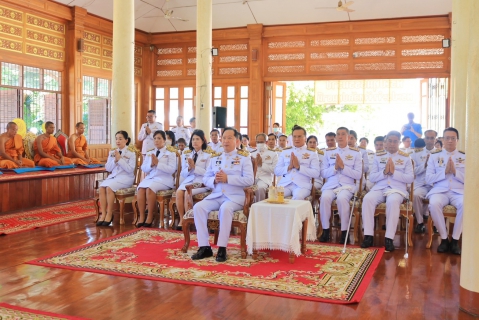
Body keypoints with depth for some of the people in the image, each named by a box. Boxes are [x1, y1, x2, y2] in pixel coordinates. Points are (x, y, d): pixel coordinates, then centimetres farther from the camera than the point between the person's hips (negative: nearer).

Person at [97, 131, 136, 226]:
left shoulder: (131, 153, -2)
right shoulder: (112, 152, 12)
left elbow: (130, 170, -12)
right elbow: (108, 168, 9)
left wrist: (120, 159, -16)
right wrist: (114, 160, -8)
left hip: (126, 178, -5)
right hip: (113, 176, 5)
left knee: (109, 187, -30)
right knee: (101, 187, -24)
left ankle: (109, 214, -17)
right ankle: (103, 214, -20)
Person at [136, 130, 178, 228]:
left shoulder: (170, 152, 2)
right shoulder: (149, 152, 18)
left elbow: (172, 169, -10)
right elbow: (143, 168, 12)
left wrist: (158, 163, -17)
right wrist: (151, 164, -9)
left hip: (164, 179, -4)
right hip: (150, 177, 5)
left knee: (150, 188, -33)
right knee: (141, 188, -27)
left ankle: (150, 217, -21)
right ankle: (141, 217, -22)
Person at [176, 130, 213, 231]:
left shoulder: (208, 154, 2)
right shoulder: (186, 154, 14)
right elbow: (183, 173, 12)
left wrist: (194, 167, -17)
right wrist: (189, 168, -10)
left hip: (201, 182, -4)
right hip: (188, 180, 4)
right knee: (179, 192, -27)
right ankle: (181, 219, -15)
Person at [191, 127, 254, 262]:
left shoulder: (244, 158, 3)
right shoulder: (214, 158, 17)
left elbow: (249, 180, -9)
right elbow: (205, 179, 15)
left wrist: (227, 178, -18)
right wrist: (214, 180, -10)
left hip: (235, 196, -4)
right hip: (216, 195, 5)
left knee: (225, 208, -37)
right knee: (198, 207, -22)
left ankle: (222, 248, -27)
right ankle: (204, 247, -19)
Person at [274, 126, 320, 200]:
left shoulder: (312, 153, 11)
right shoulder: (285, 151, 19)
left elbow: (316, 174, 0)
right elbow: (276, 171, 14)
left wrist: (299, 167, -10)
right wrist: (289, 167, -5)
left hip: (302, 185, -2)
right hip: (285, 184, 2)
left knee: (298, 197, -36)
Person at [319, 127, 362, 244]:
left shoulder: (355, 153, 8)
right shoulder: (328, 152, 14)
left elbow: (358, 175, 0)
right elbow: (323, 173, 8)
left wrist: (343, 167, -12)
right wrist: (335, 168, -10)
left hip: (347, 185, -2)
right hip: (330, 185, 2)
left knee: (342, 198, -34)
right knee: (325, 197, -31)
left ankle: (344, 232, -20)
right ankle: (325, 230, -18)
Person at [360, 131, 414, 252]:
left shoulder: (406, 157, 11)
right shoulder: (378, 156, 14)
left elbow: (410, 178, 1)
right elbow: (372, 177, 8)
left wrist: (394, 172, -12)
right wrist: (384, 172, -10)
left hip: (397, 189, -2)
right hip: (379, 188, 2)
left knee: (393, 201, -38)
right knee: (367, 199, -31)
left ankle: (389, 238, -33)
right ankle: (368, 236, -26)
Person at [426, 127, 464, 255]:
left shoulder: (464, 156, 11)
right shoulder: (434, 156, 10)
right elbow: (428, 179, 3)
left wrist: (455, 171, -10)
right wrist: (445, 171, -9)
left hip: (459, 191, 0)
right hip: (439, 191, 0)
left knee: (465, 204, -34)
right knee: (434, 204, -35)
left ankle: (455, 240, -17)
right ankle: (444, 239, -15)